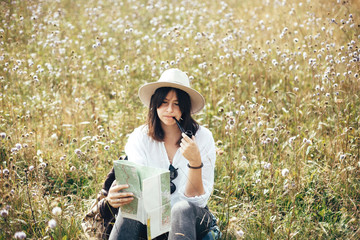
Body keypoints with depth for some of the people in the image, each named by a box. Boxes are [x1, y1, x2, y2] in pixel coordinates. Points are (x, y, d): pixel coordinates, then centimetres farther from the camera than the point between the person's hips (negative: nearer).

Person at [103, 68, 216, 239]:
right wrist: (113, 199, -38)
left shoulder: (202, 137, -8)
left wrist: (195, 162, -28)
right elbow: (133, 187, -14)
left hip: (191, 219, -1)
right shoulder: (140, 137, -3)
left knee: (182, 208, -35)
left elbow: (198, 199, -11)